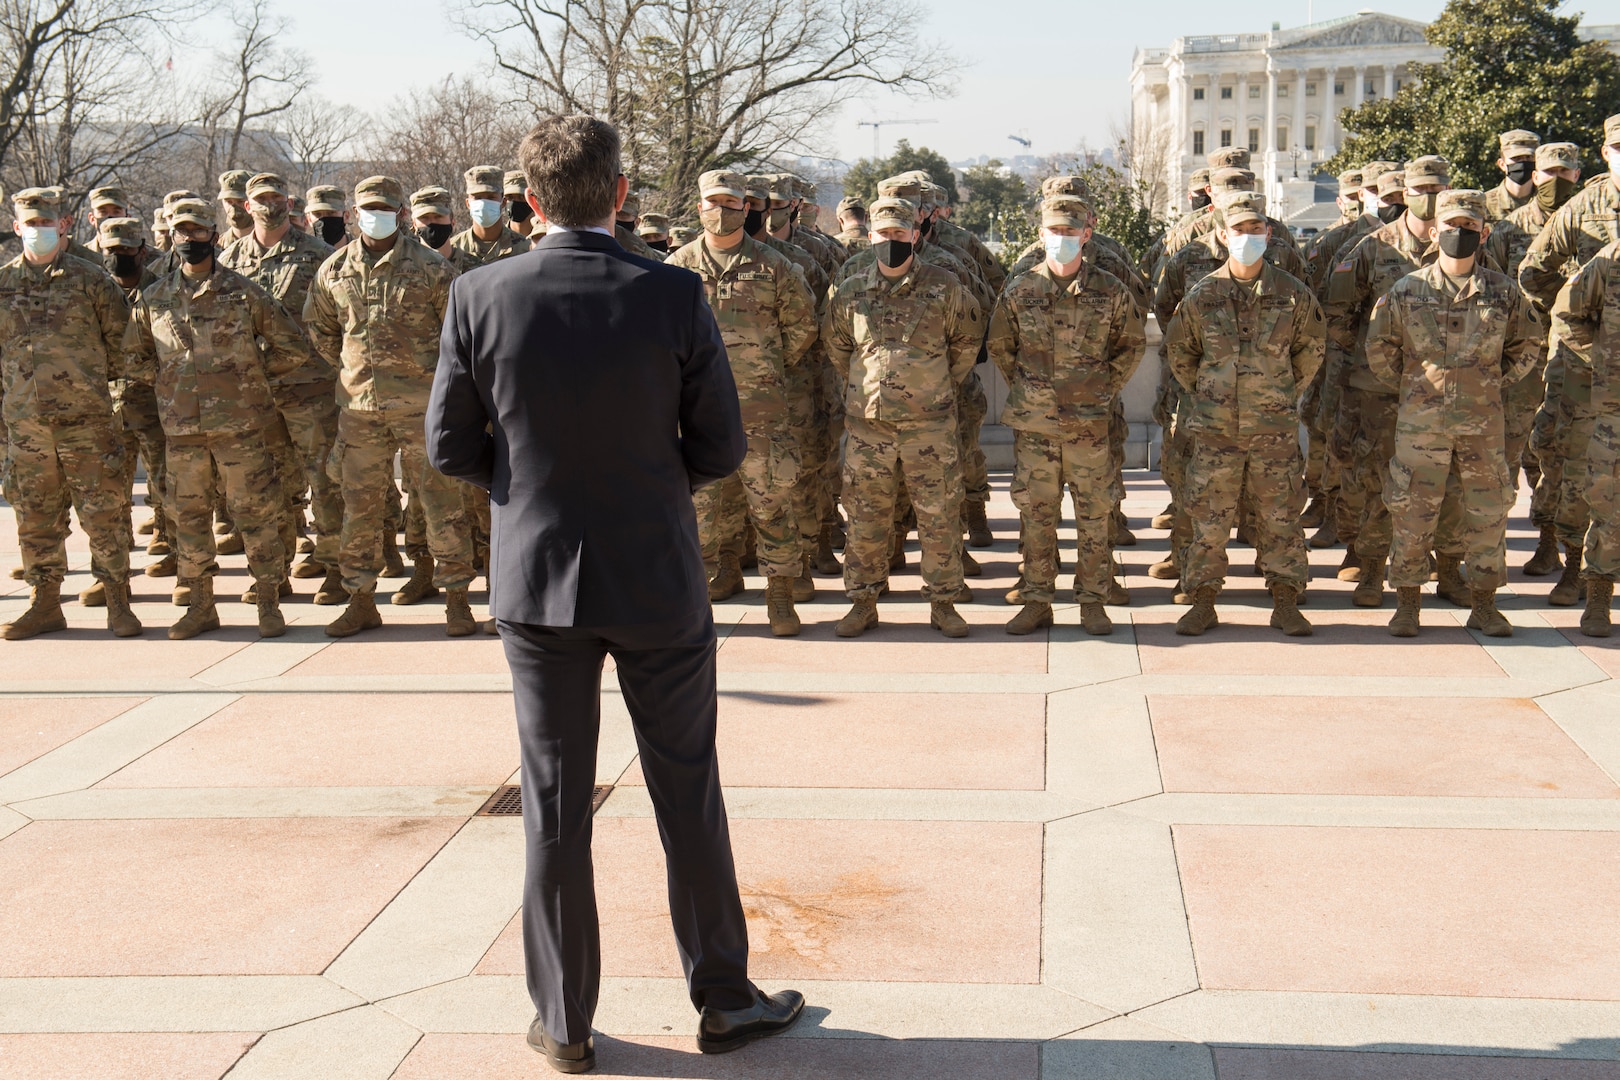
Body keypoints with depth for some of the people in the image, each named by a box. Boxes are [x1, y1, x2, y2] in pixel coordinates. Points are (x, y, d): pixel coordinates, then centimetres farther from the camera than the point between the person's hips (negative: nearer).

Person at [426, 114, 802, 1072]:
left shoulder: (481, 298, -8)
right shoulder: (675, 297, -11)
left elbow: (451, 446, -3)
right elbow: (722, 447, -6)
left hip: (537, 579, 1)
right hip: (657, 579, -1)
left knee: (555, 802, 10)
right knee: (688, 792, 12)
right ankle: (723, 999, 25)